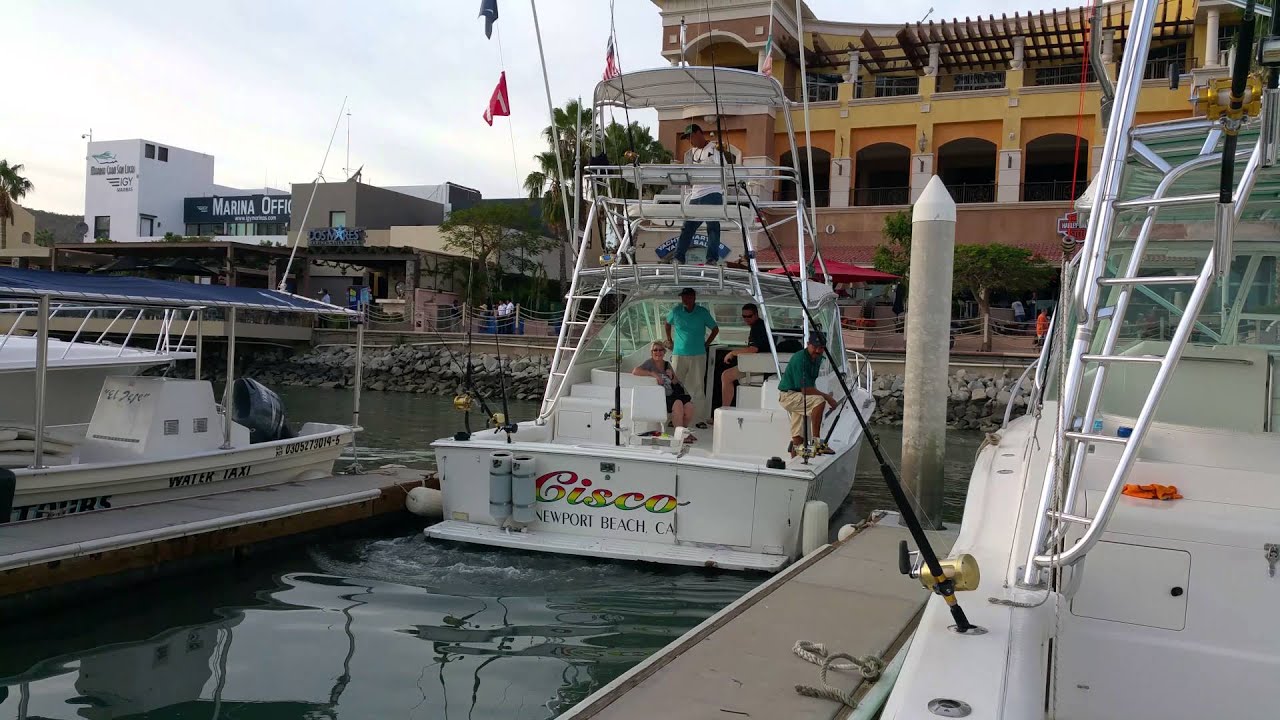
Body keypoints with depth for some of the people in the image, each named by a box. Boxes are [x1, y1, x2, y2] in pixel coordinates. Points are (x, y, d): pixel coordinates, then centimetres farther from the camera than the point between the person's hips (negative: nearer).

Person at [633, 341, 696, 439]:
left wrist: (671, 376, 2)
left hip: (671, 395, 6)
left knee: (689, 406, -22)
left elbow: (676, 382, 25)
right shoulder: (650, 363, 2)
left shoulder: (667, 364, 20)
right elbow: (635, 371, -16)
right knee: (678, 403, -33)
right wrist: (653, 374, -19)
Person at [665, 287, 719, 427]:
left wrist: (706, 344, 6)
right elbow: (667, 323, 23)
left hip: (698, 355, -1)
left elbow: (715, 329, 11)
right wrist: (669, 340, 17)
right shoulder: (675, 311, 2)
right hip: (678, 355, 1)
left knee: (698, 387, 0)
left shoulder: (703, 312, -1)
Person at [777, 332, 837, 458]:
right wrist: (827, 396, -19)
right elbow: (805, 389, -26)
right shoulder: (800, 359, -23)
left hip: (799, 396, 9)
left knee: (799, 438, 7)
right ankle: (816, 441, -28)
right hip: (788, 395, -9)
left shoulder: (817, 358, 7)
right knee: (819, 401, -32)